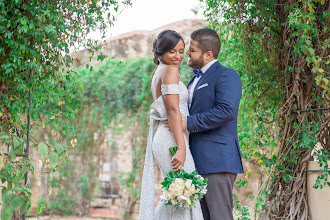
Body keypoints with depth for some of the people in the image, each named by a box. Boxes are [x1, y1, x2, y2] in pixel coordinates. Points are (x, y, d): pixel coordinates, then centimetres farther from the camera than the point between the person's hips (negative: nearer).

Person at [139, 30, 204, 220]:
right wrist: (181, 147, -23)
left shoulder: (159, 73, 21)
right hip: (172, 140, -10)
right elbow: (173, 110, -17)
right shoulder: (170, 70, -7)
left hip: (163, 139, 10)